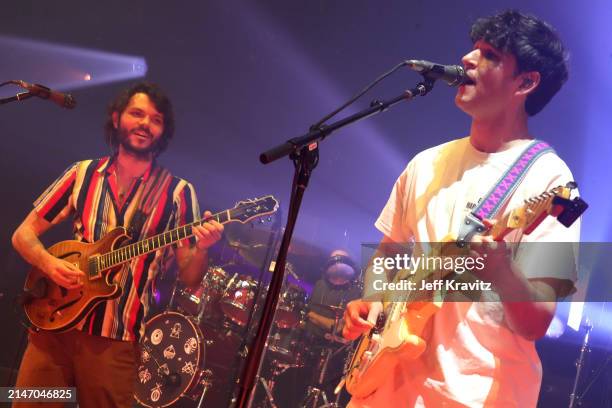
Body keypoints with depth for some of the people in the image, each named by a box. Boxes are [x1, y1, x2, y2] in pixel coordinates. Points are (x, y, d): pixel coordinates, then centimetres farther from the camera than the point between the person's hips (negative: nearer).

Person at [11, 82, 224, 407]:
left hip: (115, 339, -2)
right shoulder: (83, 173, 7)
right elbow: (23, 234, 10)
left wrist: (201, 249, -20)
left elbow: (188, 277, 1)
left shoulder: (176, 192, 1)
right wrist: (49, 263, -10)